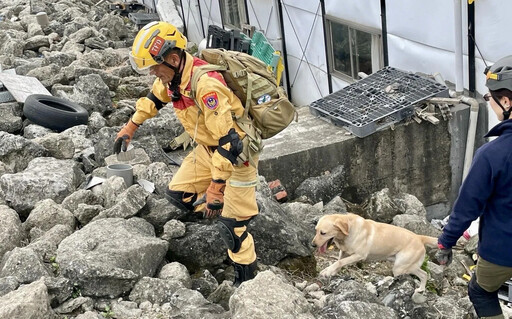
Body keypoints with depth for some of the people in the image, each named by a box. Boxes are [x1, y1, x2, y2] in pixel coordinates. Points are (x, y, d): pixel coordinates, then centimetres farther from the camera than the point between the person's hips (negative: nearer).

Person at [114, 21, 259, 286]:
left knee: (230, 224, -4)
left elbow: (228, 142, -36)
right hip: (208, 148, 8)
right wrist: (130, 128, 22)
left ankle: (246, 276, 17)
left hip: (237, 152, -8)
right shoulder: (171, 76, -8)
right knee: (178, 195, 10)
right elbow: (154, 98, 17)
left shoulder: (206, 85, -36)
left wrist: (216, 188, -34)